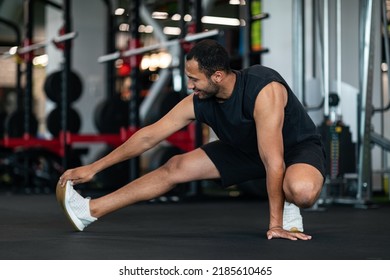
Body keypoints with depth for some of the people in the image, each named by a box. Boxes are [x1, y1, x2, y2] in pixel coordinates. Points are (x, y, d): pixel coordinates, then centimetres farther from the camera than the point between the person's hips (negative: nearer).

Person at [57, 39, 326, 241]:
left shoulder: (264, 90, -37)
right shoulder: (197, 102, -17)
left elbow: (274, 162, -37)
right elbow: (149, 136, -8)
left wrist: (275, 224, -34)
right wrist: (94, 167, -6)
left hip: (298, 147, -6)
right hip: (247, 150, 6)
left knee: (302, 190, -43)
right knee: (175, 168, -2)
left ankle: (288, 208, -5)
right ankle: (90, 211, 3)